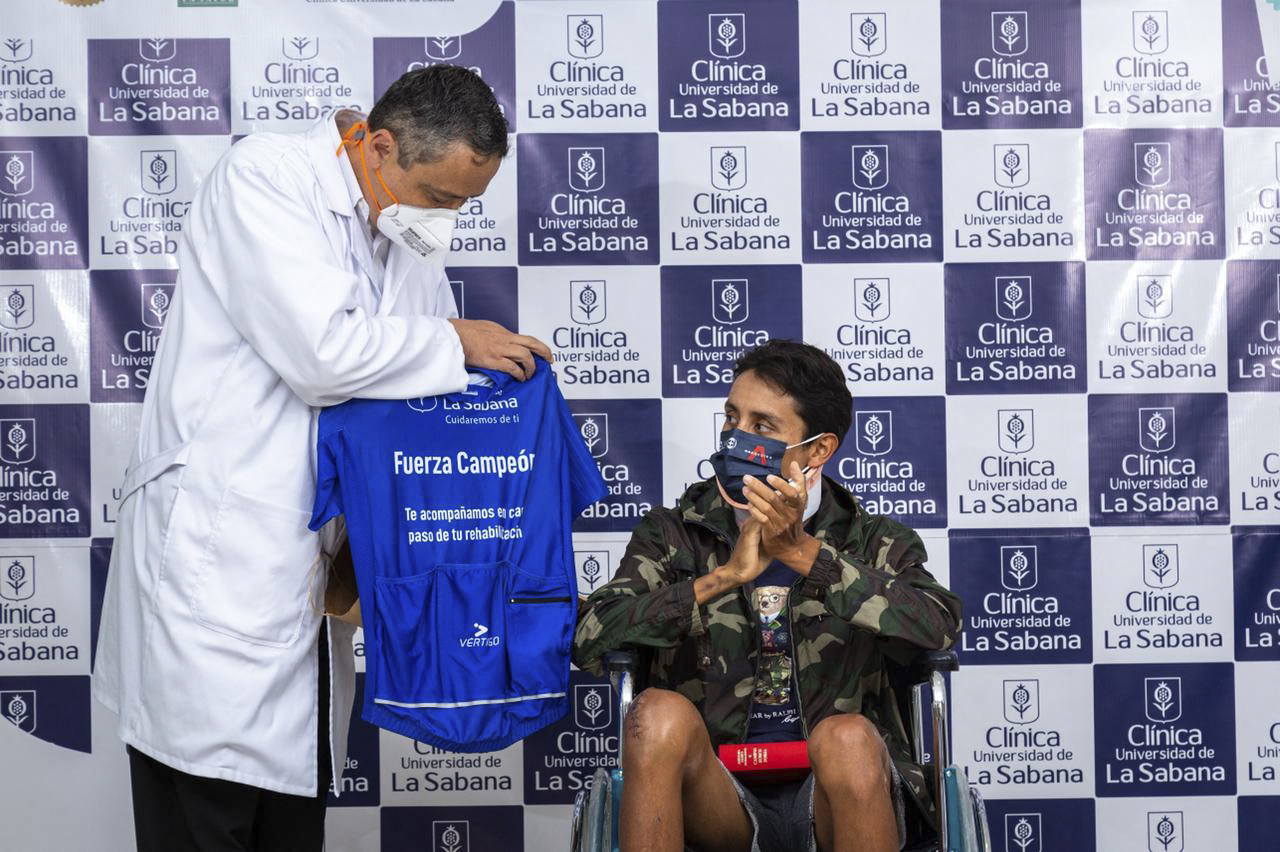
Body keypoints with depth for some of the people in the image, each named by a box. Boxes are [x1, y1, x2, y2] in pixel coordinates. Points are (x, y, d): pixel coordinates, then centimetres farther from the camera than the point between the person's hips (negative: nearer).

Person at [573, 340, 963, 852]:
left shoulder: (872, 541, 9)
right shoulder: (674, 535, 10)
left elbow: (939, 626, -13)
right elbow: (589, 638, -6)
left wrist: (802, 553, -18)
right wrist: (725, 575, -14)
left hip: (832, 802, 0)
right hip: (718, 802, 1)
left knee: (848, 737, -32)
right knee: (660, 713, -28)